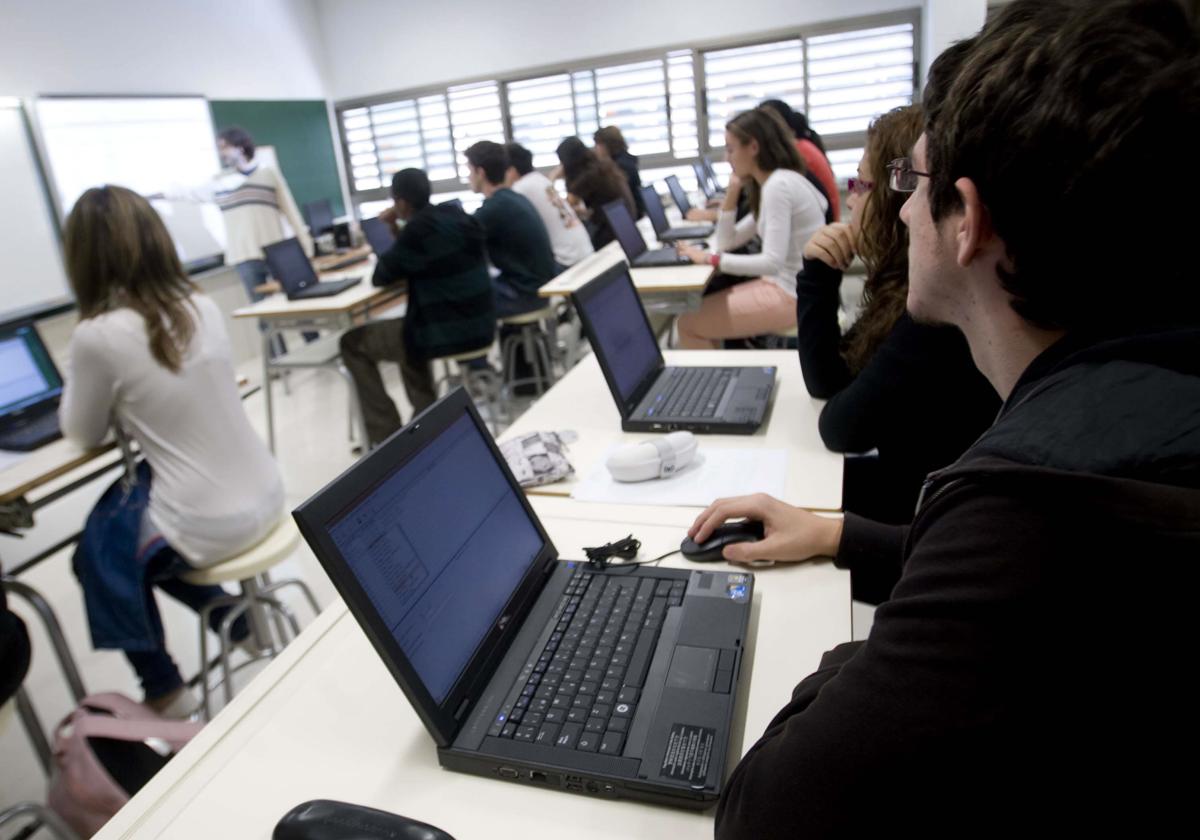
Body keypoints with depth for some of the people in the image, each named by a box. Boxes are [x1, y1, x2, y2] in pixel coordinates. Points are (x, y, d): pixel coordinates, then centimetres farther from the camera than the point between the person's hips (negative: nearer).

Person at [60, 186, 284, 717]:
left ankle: (162, 692, 34)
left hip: (208, 527, -6)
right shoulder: (203, 308, 1)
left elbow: (84, 435, 1)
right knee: (124, 510, 30)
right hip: (264, 499, 6)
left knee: (98, 550, 25)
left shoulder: (98, 335, -18)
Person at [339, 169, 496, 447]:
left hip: (447, 332, -8)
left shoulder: (419, 228, -18)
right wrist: (396, 230, 10)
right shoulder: (456, 215, 7)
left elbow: (381, 276, -6)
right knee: (408, 328, 37)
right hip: (480, 325, 9)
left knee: (352, 343, 10)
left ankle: (386, 437, 11)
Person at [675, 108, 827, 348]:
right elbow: (727, 242, 13)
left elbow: (772, 262, -26)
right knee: (701, 309, 15)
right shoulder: (774, 183, 13)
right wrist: (732, 191, 3)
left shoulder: (778, 185, -18)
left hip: (793, 295, -10)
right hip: (784, 285, 10)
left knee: (688, 324, -8)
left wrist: (712, 259, -20)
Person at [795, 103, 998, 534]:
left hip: (927, 513, -7)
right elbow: (826, 383, 5)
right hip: (906, 478, 7)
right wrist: (818, 276, -4)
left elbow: (842, 429, -22)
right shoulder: (906, 283, 1)